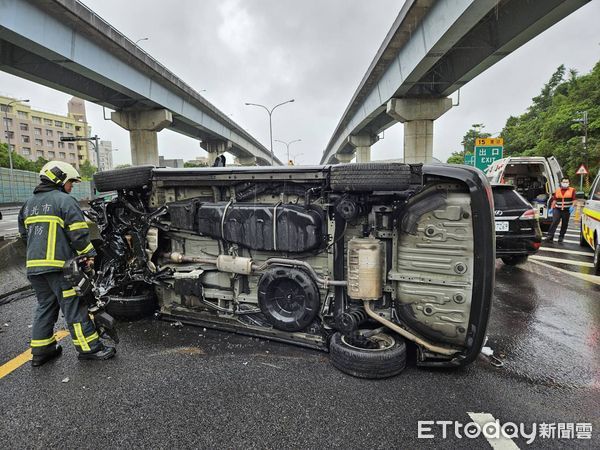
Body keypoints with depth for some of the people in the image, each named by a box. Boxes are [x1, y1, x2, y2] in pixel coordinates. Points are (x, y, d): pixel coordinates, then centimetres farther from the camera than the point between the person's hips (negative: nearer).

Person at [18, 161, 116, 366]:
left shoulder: (29, 204, 18)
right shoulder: (65, 200, -9)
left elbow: (24, 234, 23)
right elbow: (79, 233, -15)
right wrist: (89, 255, -8)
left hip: (33, 266, 8)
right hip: (59, 266, -8)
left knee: (45, 306, 18)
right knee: (74, 307, -2)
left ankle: (41, 350, 25)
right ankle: (89, 347, 4)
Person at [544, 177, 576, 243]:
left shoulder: (572, 190, 5)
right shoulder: (557, 191, 10)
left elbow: (574, 200, 1)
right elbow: (554, 200, 11)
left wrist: (572, 206, -14)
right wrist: (552, 208, 4)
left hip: (566, 210, 0)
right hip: (557, 209, 0)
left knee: (564, 224, 6)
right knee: (554, 222, -11)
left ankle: (561, 237, 15)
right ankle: (550, 237, -16)